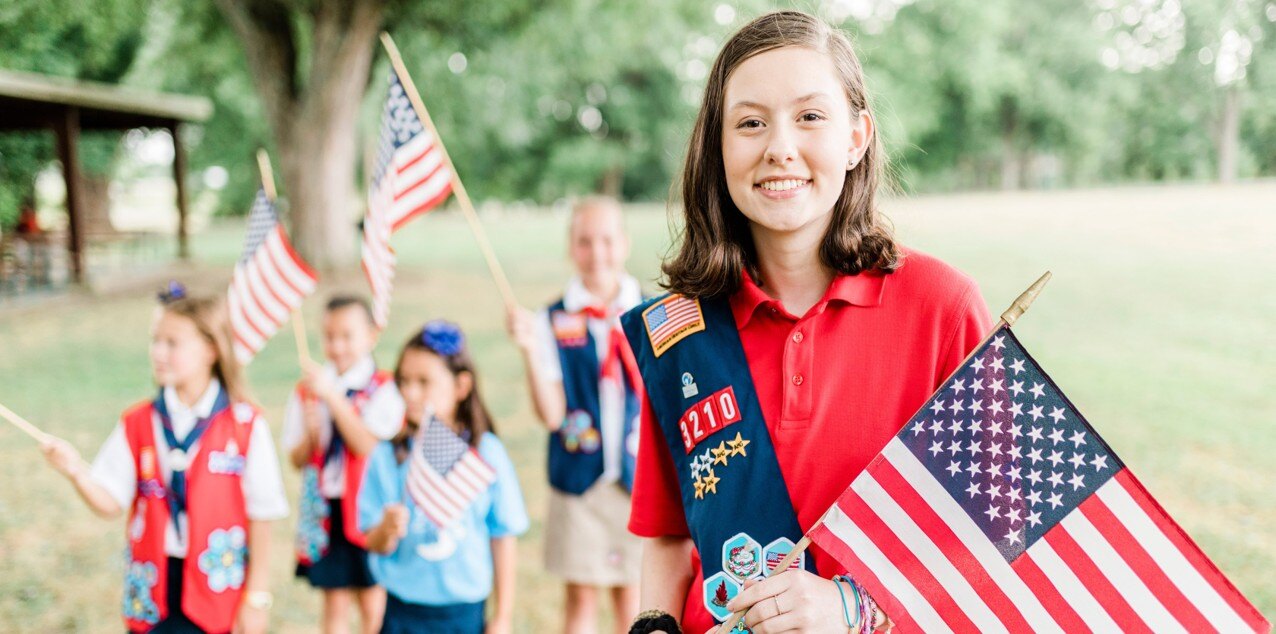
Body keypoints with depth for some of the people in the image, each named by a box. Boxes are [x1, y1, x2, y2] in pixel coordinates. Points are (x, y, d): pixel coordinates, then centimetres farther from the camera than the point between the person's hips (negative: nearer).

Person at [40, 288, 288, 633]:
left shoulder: (245, 425, -9)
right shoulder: (137, 424, 1)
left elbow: (260, 515, -5)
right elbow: (110, 503, -2)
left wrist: (256, 597, -4)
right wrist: (77, 472, -22)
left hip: (220, 589, -3)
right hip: (153, 589, 3)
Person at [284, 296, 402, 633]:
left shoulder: (383, 388, -6)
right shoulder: (307, 390, 4)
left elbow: (367, 446, -19)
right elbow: (297, 459, 4)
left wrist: (333, 397, -23)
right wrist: (311, 432, -17)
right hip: (325, 509, 3)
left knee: (372, 602, 5)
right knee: (335, 602, 9)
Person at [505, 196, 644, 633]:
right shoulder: (553, 321, -5)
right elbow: (551, 414, -11)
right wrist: (530, 349, -21)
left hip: (640, 477, 1)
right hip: (578, 478, -1)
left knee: (631, 597, 10)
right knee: (581, 597, 9)